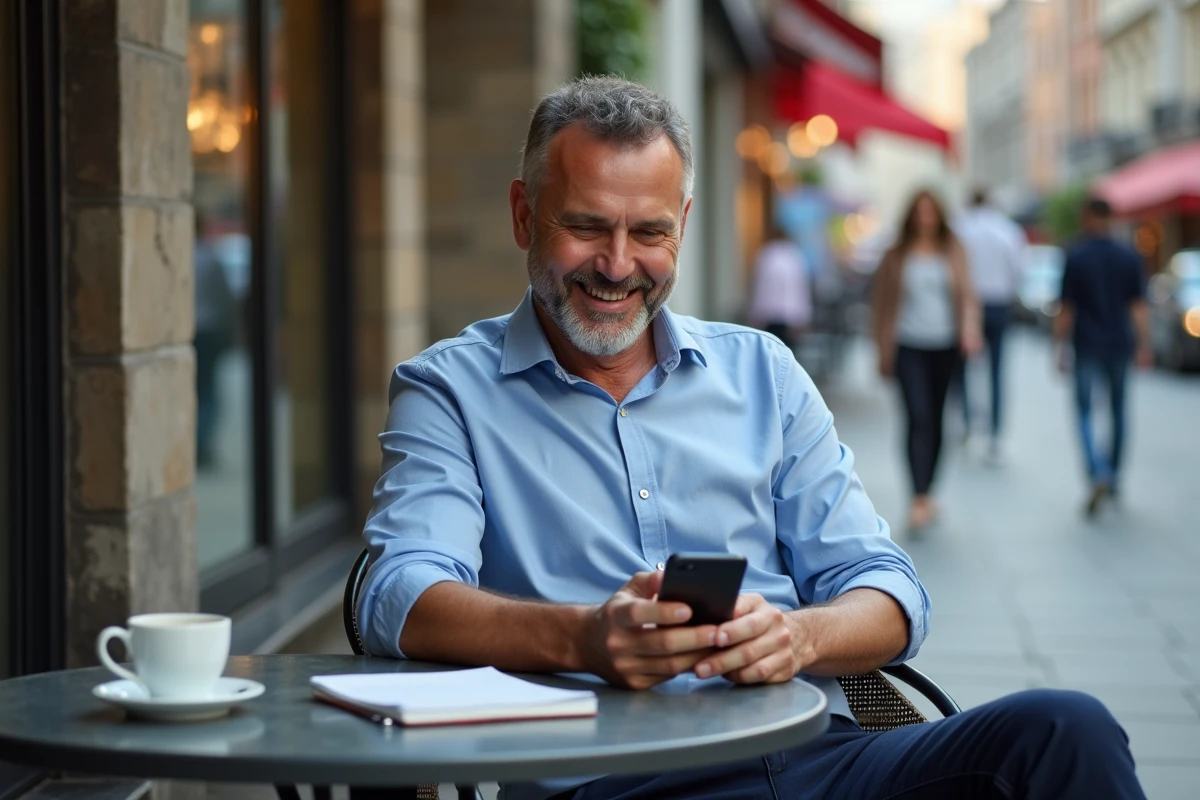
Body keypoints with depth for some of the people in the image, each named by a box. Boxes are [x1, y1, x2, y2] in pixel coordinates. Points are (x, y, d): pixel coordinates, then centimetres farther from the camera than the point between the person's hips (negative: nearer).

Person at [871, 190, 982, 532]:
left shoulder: (952, 252, 8)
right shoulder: (896, 257, 4)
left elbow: (966, 293, 1)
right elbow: (881, 303, 7)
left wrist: (970, 328, -16)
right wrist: (884, 350, 5)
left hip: (945, 346, 3)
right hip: (909, 346, -3)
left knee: (935, 420, 9)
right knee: (918, 417, -15)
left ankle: (927, 490, 24)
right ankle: (919, 499, -20)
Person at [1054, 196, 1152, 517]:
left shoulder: (1075, 258, -8)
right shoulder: (1129, 256, 0)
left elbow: (1065, 309, -7)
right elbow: (1138, 306, 0)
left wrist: (1060, 349, -1)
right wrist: (1144, 345, 5)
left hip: (1087, 346, -3)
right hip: (1119, 345, 3)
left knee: (1084, 409, 2)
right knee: (1118, 409, 16)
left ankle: (1098, 474, -19)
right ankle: (1113, 476, 23)